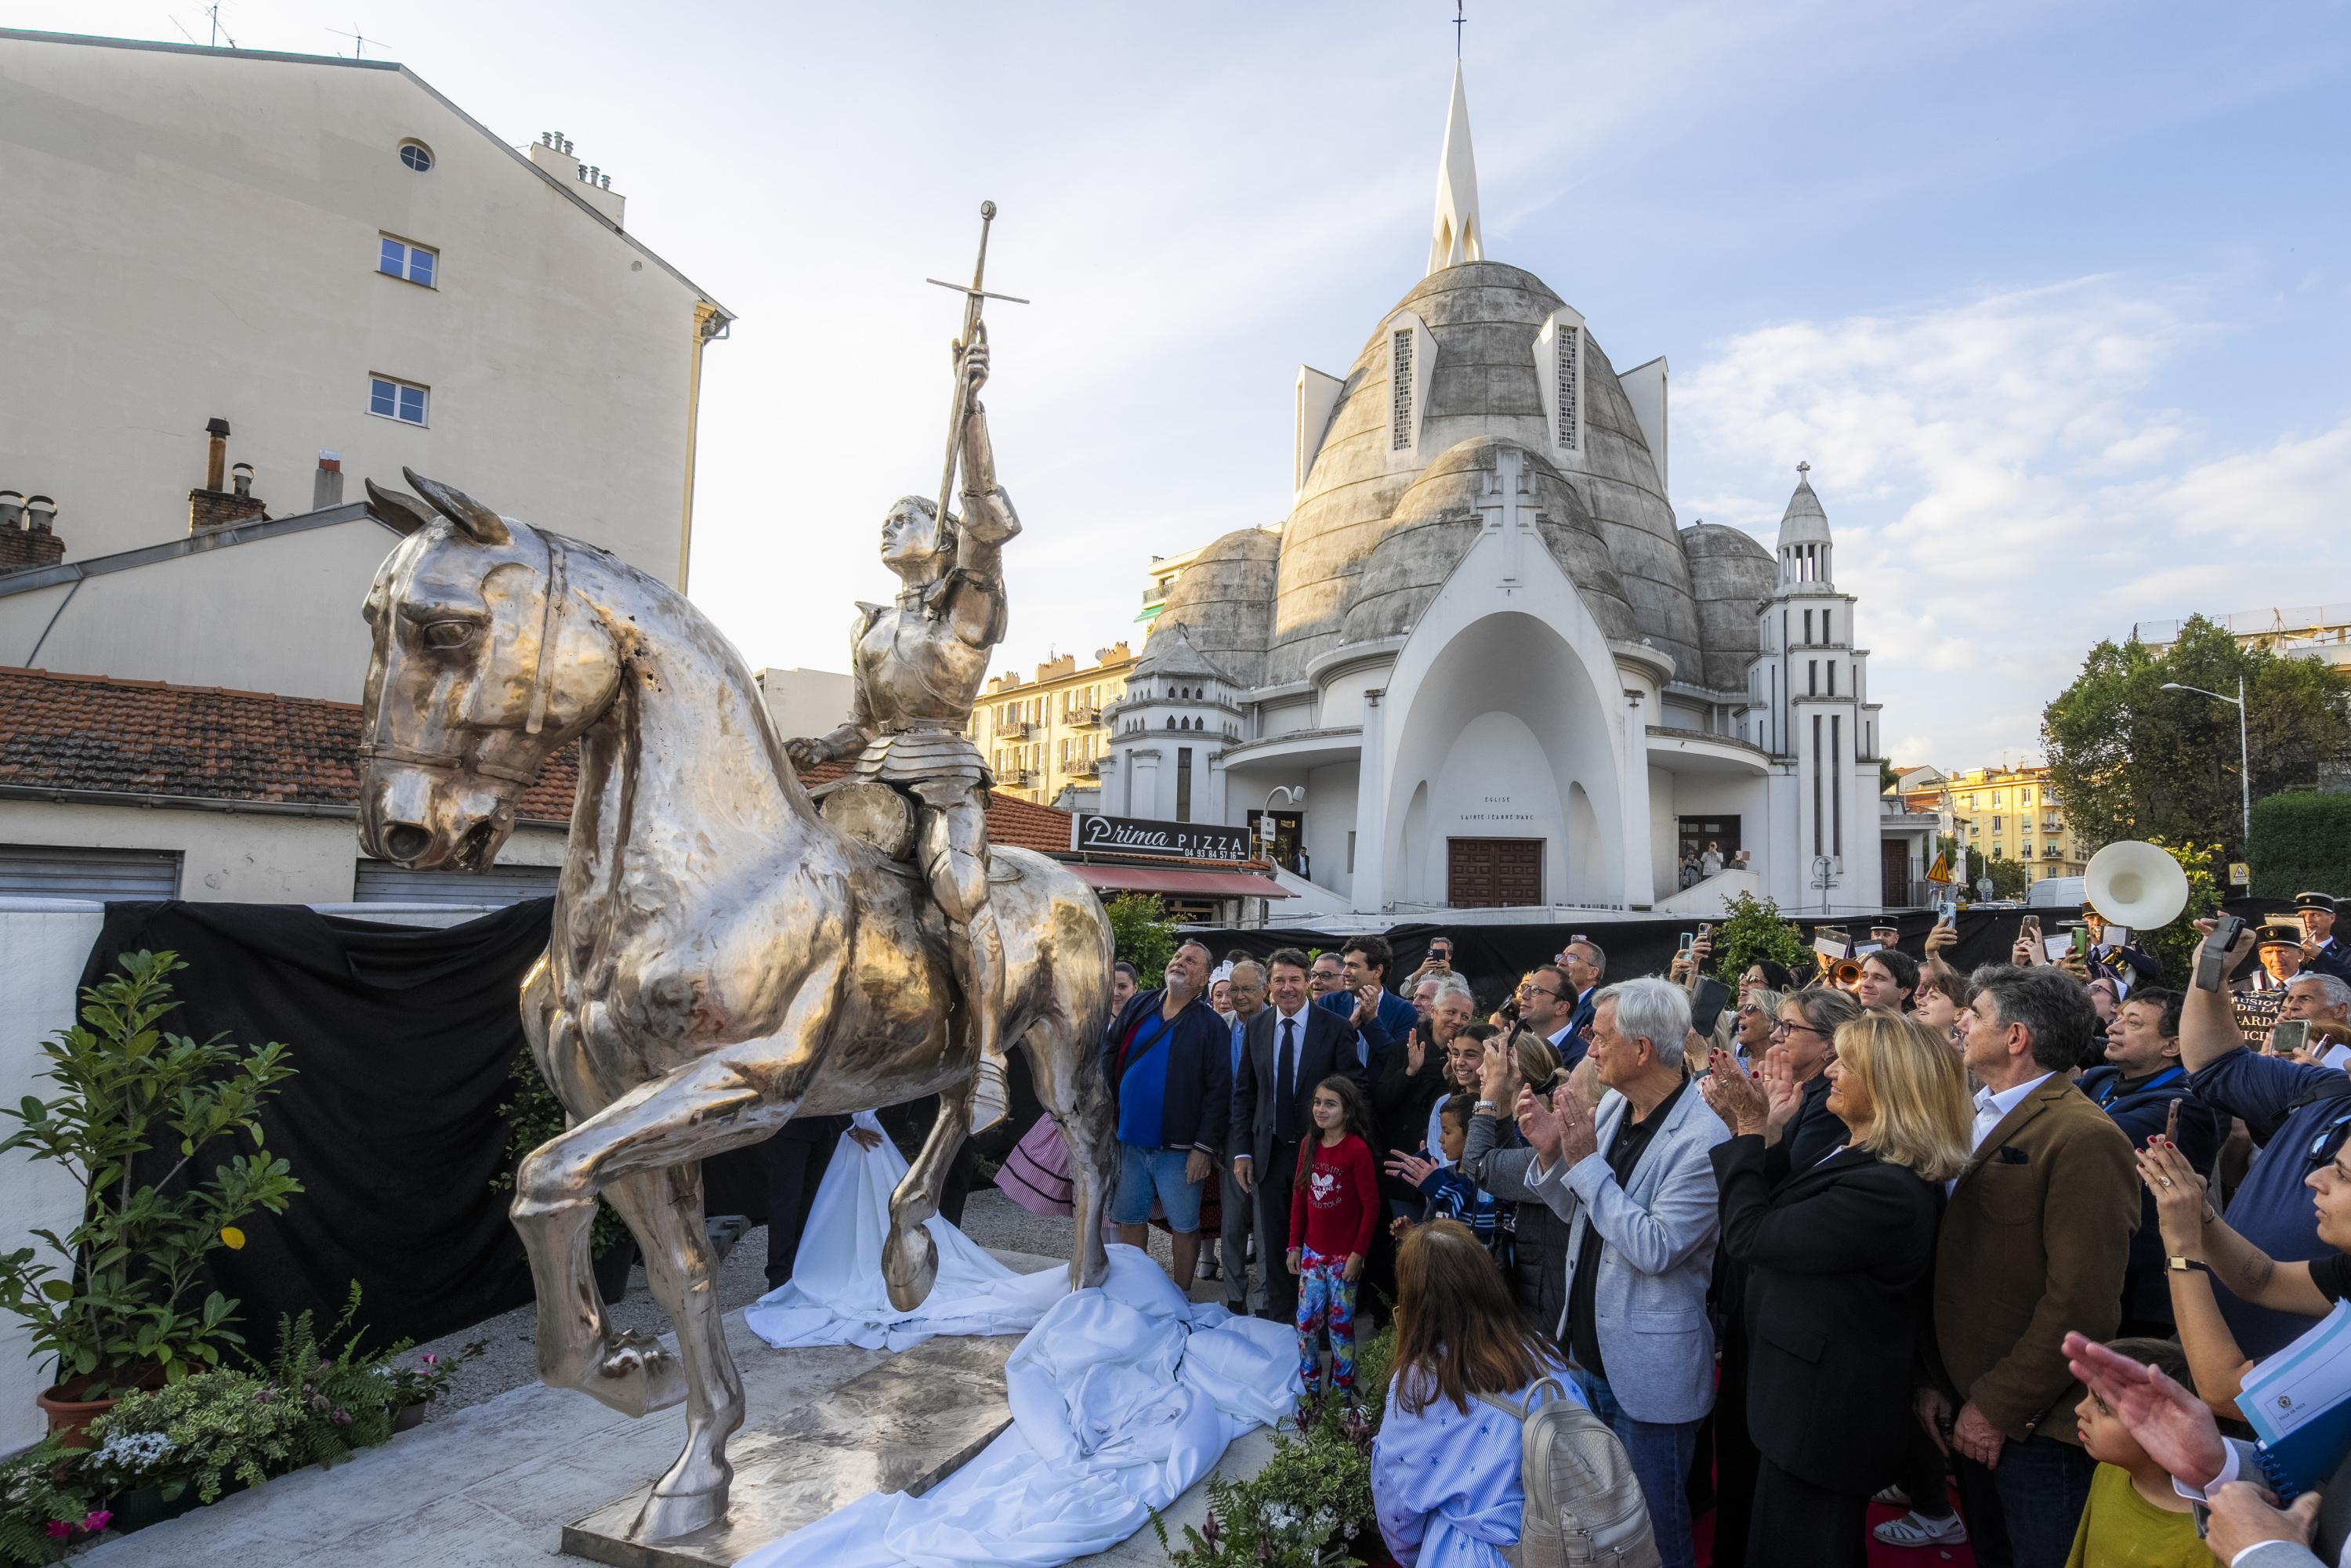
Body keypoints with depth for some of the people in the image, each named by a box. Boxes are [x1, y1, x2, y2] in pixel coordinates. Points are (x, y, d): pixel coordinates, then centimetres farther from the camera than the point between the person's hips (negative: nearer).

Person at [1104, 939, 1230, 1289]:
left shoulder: (1210, 1025, -6)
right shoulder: (1138, 1006, 6)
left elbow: (1218, 1090, -9)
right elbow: (1107, 1057, 10)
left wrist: (1205, 1147, -14)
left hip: (1179, 1147, -4)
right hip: (1128, 1139, 4)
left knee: (1184, 1227, 5)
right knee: (1130, 1220, 13)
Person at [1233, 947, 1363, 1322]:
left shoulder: (1334, 1027, -9)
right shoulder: (1257, 1027, 2)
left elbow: (1356, 1087, -6)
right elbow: (1244, 1092, 6)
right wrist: (1242, 1150, 1)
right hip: (1270, 1151, 3)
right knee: (1275, 1242, 13)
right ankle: (1280, 1320, 30)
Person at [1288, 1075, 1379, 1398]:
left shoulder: (1357, 1149, -16)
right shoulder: (1311, 1145, 2)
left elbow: (1371, 1205, -13)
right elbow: (1299, 1196, 8)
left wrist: (1358, 1254, -13)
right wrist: (1294, 1245, 7)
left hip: (1344, 1257, -5)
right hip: (1312, 1252, 5)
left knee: (1340, 1323, 6)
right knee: (1307, 1321, 8)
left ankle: (1342, 1391, 23)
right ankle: (1310, 1387, 24)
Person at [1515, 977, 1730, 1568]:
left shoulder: (1703, 1139, -24)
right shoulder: (1609, 1105, 0)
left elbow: (1655, 1248, -27)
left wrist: (1586, 1161, -27)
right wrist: (1552, 1153, -11)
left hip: (1648, 1370, -7)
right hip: (1585, 1349, 7)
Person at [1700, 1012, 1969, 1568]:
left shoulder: (1882, 1189, -30)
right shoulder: (1862, 1160, 2)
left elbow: (1747, 1236, -25)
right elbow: (1777, 1221, 6)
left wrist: (1751, 1131, -15)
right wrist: (1761, 1131, -3)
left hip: (1818, 1413, -9)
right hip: (1818, 1398, 10)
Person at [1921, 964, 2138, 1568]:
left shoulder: (2085, 1139, -17)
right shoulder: (1980, 1117, 8)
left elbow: (2081, 1303, -21)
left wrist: (1998, 1408, -17)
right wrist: (1938, 1380, 5)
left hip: (2034, 1424, -7)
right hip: (1969, 1408, 7)